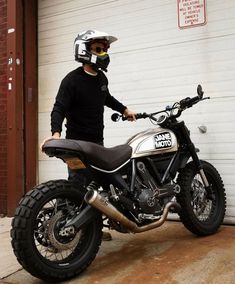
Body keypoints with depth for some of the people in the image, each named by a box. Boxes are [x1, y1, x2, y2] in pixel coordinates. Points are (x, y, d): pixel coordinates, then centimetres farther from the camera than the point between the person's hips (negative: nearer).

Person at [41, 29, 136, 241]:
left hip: (98, 142, 8)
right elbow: (59, 108, -21)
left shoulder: (102, 78, 12)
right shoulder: (72, 80, -12)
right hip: (77, 144, -7)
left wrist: (124, 110, 31)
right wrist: (56, 132, -39)